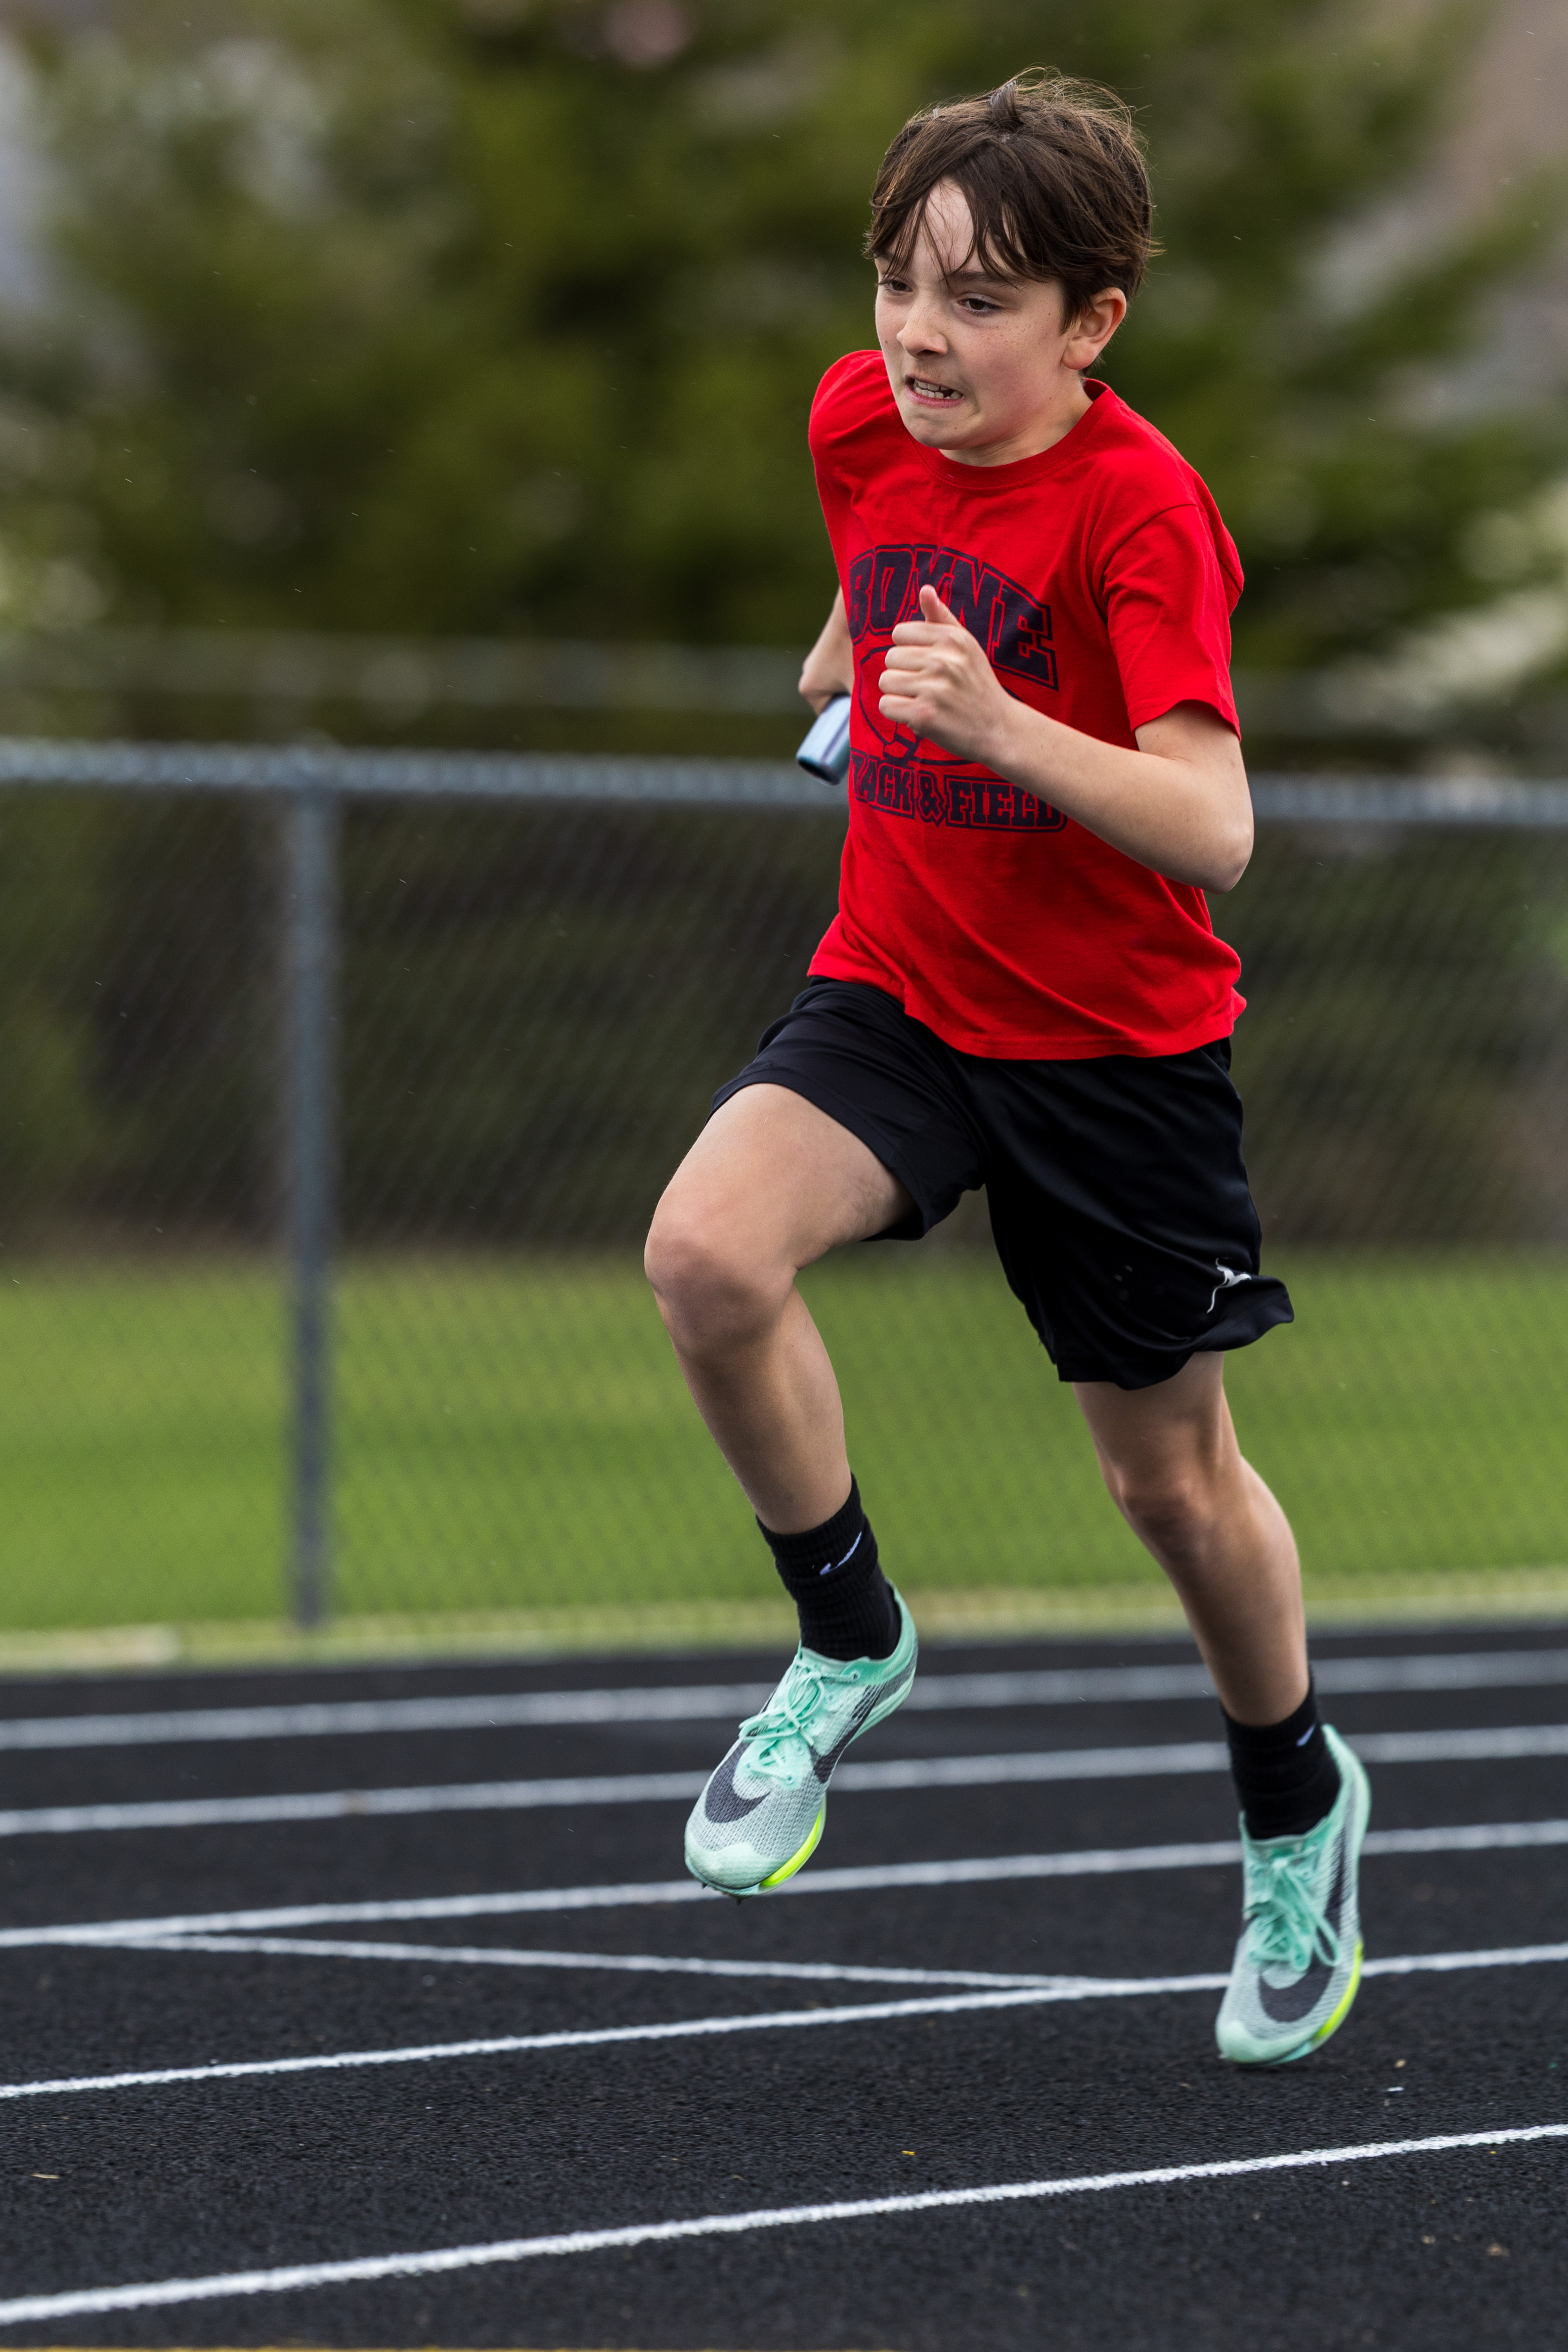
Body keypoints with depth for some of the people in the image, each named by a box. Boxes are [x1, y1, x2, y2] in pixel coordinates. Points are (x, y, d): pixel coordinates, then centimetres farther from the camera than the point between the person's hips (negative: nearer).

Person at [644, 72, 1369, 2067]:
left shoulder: (1137, 507, -22)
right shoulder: (861, 424, -4)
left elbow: (1215, 831, -29)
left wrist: (999, 722, -40)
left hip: (1121, 1041, -4)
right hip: (895, 988, 4)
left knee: (1171, 1471, 9)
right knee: (706, 1252, -25)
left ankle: (1296, 1806, 38)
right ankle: (848, 1639, -1)